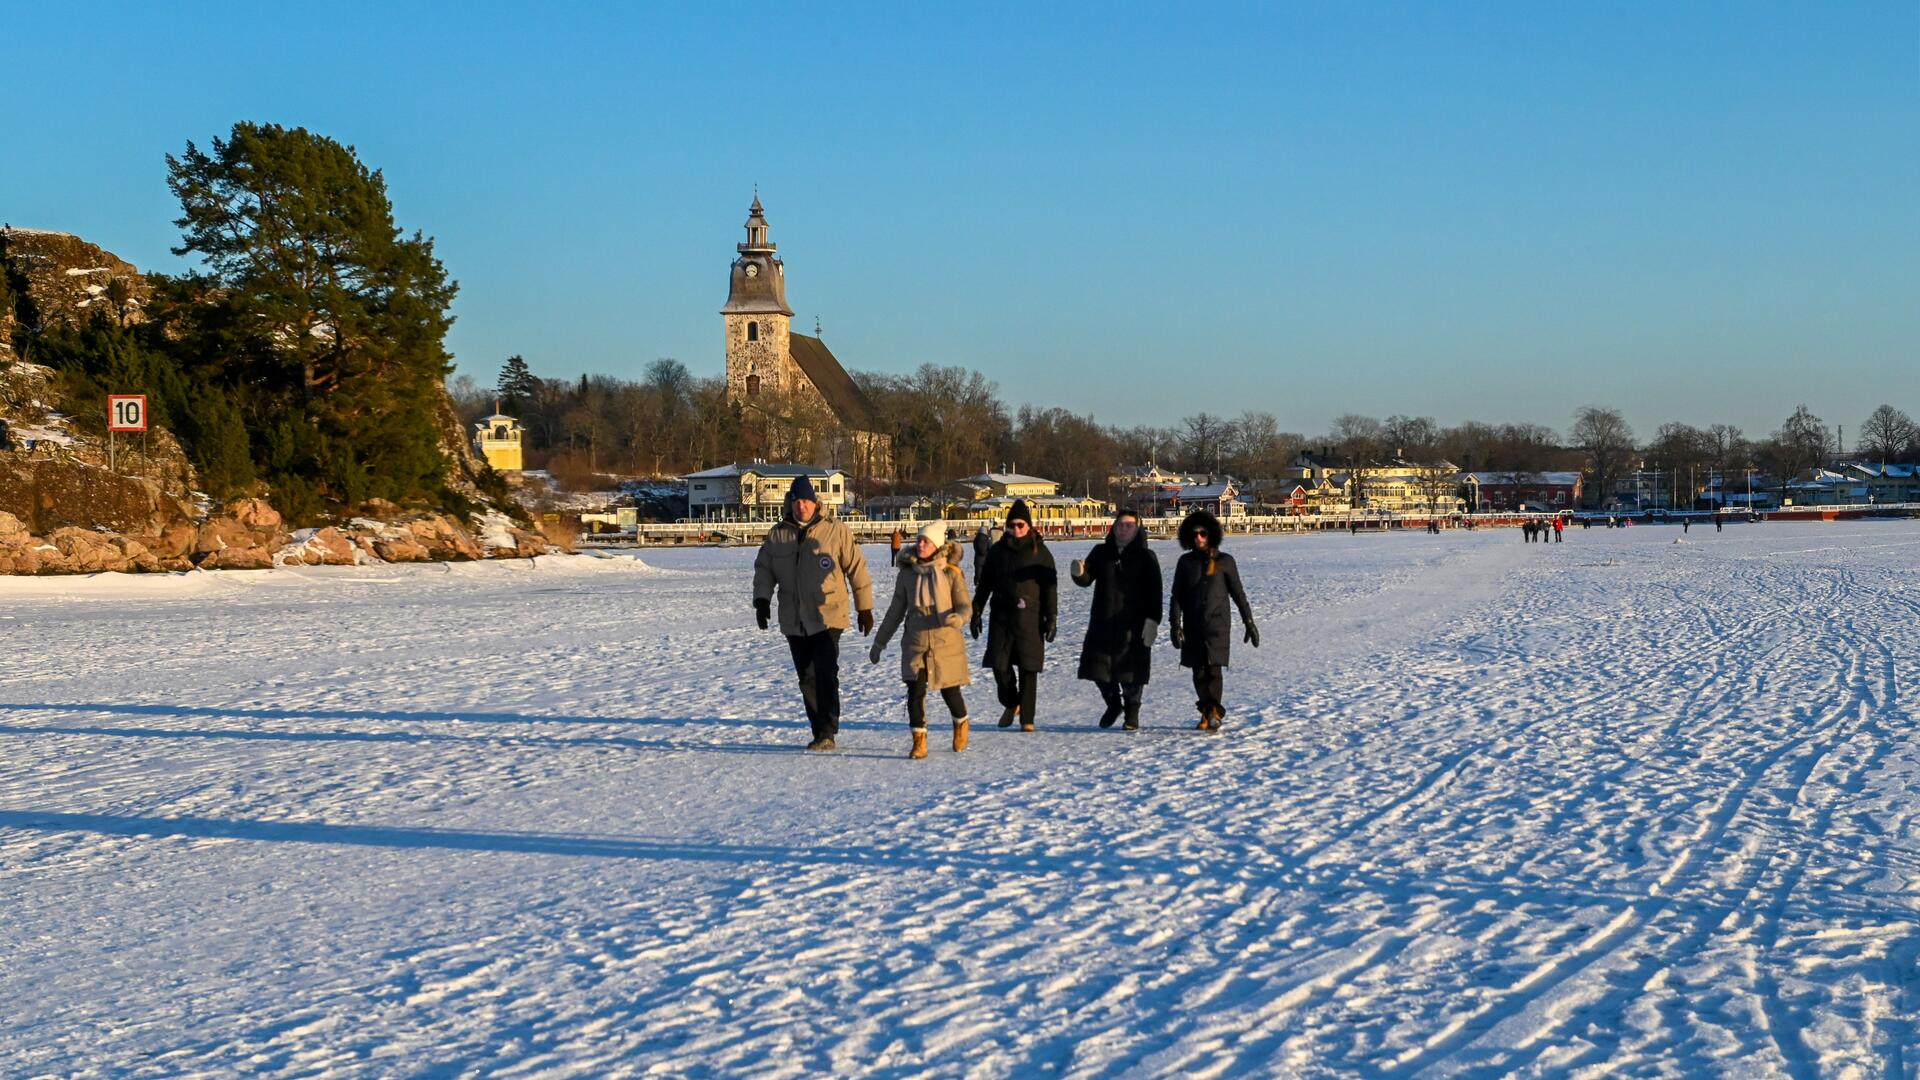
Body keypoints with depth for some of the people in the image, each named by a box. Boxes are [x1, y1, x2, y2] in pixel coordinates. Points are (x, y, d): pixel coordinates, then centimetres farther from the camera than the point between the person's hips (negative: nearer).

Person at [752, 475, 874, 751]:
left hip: (827, 618, -4)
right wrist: (762, 599, -2)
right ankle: (820, 732, 16)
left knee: (825, 675, -14)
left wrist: (865, 608, 3)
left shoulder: (835, 531, -2)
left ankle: (827, 733, -12)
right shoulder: (777, 535, 8)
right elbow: (763, 568, 14)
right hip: (793, 622, 4)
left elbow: (856, 568, 2)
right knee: (807, 678, 8)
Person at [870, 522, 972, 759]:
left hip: (946, 642, -2)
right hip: (915, 643, 2)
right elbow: (896, 611, 12)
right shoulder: (907, 573, 3)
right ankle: (919, 740, 0)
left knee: (949, 690, 7)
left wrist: (958, 617, -28)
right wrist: (879, 642, 14)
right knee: (915, 690, -9)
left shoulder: (951, 572, -5)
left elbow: (965, 606, -3)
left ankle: (961, 724, 37)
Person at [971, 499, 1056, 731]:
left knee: (1028, 668, -1)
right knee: (999, 664, -3)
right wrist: (976, 612, 10)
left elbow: (1050, 587, 1)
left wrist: (1050, 618, -5)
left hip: (1030, 619, -2)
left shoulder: (1040, 552, 1)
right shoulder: (997, 551, 9)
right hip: (1001, 616, 2)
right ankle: (1010, 704, 23)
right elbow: (984, 584, 14)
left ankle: (1027, 718, 7)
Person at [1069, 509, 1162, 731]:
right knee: (1099, 669, 6)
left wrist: (1152, 621, -13)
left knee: (1131, 671, -2)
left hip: (1132, 625, -3)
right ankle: (1113, 703, 30)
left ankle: (1132, 713, 13)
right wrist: (1079, 573, -21)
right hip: (1102, 623, 3)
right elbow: (1087, 579, 2)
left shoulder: (1146, 557, 0)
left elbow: (1154, 593, -4)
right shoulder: (1101, 552, 8)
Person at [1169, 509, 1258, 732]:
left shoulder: (1224, 561, 2)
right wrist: (1175, 625, -5)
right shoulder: (1186, 562, 7)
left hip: (1218, 624, -3)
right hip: (1193, 626, 3)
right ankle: (1207, 713, 15)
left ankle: (1213, 712, -21)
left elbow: (1238, 593, 8)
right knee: (1198, 671, 4)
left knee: (1214, 668, -15)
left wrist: (1249, 622, 7)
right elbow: (1176, 596, 6)